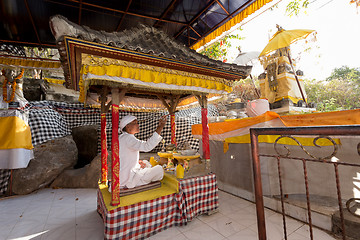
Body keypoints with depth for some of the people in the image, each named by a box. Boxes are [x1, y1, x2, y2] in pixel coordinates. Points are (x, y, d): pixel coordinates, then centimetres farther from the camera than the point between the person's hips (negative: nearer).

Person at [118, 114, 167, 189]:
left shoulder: (122, 137, 8)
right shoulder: (127, 138, -23)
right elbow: (147, 146, -38)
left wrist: (138, 162, 4)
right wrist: (160, 128, -38)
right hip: (127, 180, -10)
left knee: (146, 163, 25)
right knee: (159, 169, -11)